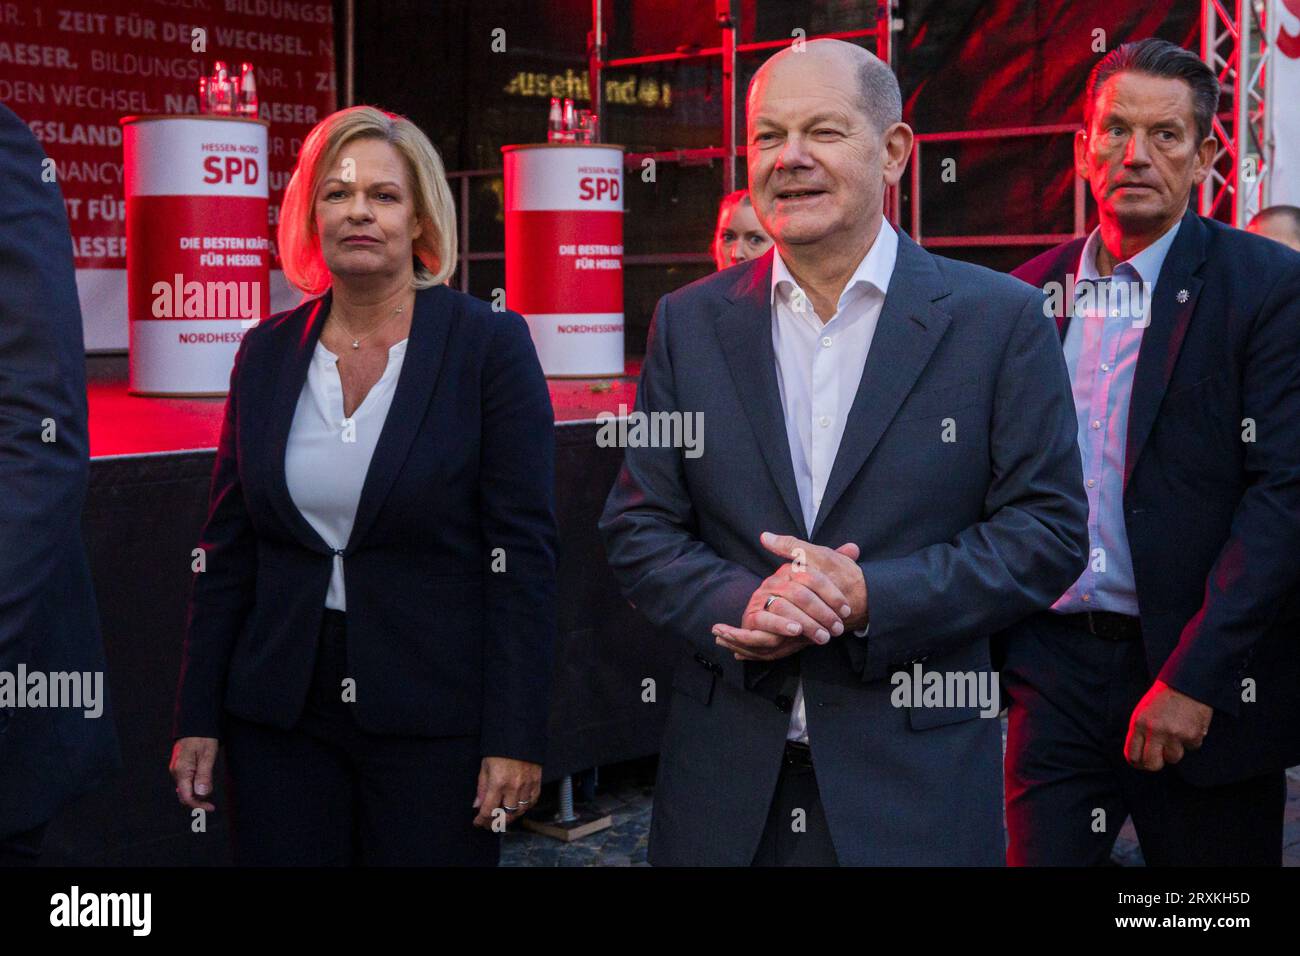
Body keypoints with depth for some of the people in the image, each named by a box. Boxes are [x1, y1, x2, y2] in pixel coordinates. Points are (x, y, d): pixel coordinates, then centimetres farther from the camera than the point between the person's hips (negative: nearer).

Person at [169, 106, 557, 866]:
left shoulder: (489, 344, -6)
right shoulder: (267, 353, 6)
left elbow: (524, 551, -9)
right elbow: (229, 547, 9)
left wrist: (516, 738, -13)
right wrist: (198, 717, 6)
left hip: (436, 718, -3)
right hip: (280, 714, 4)